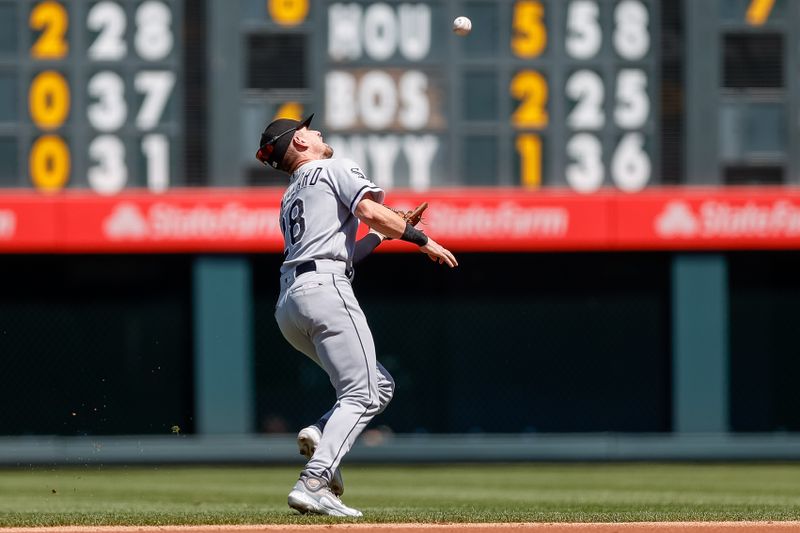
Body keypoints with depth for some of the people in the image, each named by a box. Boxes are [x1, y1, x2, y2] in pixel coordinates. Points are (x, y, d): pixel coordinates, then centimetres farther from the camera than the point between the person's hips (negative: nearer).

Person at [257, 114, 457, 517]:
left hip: (287, 304, 8)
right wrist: (421, 240, -1)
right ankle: (313, 483, -27)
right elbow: (370, 210, -9)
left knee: (380, 385, 13)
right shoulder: (335, 168, 8)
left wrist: (382, 234, 29)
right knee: (361, 395, -12)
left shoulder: (290, 199, 30)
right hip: (324, 289, -8)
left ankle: (320, 434, -11)